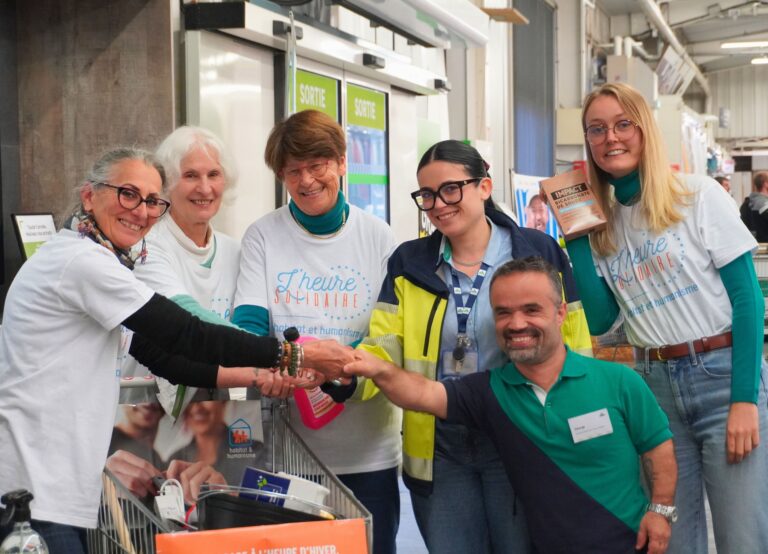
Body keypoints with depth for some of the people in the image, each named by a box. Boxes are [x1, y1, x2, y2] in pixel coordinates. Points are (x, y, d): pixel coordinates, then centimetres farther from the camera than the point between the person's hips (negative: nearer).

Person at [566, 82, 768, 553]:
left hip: (723, 376, -4)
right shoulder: (599, 222, 8)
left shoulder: (697, 195, -4)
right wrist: (575, 235, -4)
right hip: (654, 385, 4)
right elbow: (599, 320, 0)